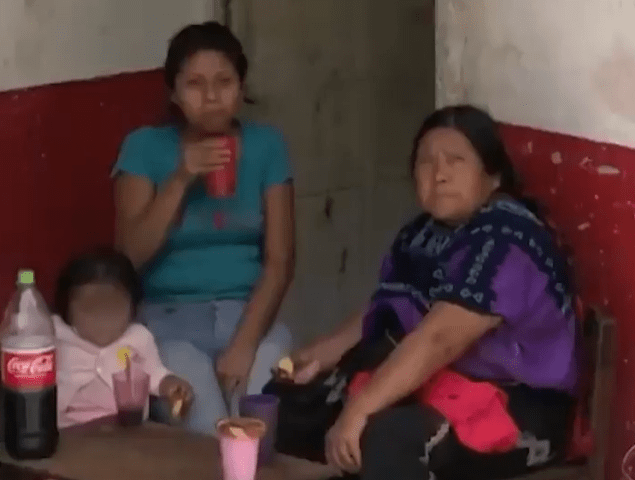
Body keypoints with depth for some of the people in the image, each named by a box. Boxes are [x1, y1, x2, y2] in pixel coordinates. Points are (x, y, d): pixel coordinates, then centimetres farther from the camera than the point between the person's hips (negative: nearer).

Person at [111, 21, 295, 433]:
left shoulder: (266, 146, 4)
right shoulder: (145, 148, 0)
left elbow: (279, 260, -1)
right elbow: (131, 255, -9)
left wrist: (245, 342, -14)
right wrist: (181, 179, -18)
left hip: (248, 313, 1)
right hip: (170, 318, -1)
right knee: (206, 433, -25)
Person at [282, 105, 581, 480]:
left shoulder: (504, 241, -21)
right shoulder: (424, 234, 10)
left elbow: (438, 339, -31)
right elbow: (382, 312, 17)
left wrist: (358, 410, -35)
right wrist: (325, 353, 1)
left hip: (516, 410, -10)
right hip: (437, 382, 10)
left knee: (387, 438, -35)